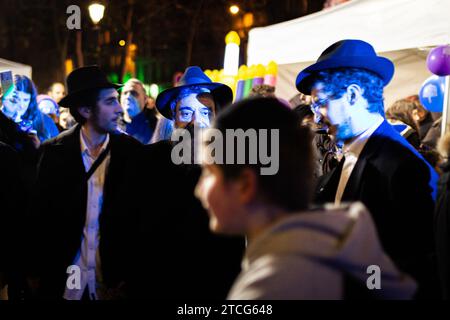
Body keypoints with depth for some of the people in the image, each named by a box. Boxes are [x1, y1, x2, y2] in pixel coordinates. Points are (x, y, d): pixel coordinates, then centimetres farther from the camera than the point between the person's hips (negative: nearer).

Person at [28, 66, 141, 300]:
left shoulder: (131, 150, -5)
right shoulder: (55, 151, -4)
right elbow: (40, 215, 1)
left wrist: (133, 276, -2)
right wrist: (37, 274, 0)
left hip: (113, 279, 0)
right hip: (62, 281, 0)